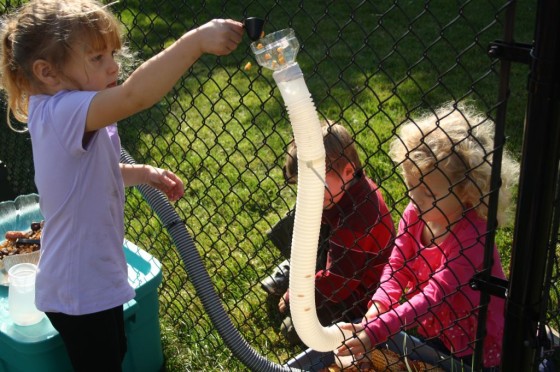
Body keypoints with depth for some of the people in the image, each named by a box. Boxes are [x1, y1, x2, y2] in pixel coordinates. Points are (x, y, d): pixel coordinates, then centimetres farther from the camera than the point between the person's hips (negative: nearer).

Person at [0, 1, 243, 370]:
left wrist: (143, 173, 6)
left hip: (94, 279, 10)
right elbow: (134, 95, -45)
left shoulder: (62, 118, 4)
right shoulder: (61, 112, -28)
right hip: (80, 289, -10)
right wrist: (196, 40, -48)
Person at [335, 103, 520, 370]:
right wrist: (376, 309, -28)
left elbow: (435, 297, -33)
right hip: (428, 332, 5)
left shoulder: (471, 237, -29)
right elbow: (397, 265, -9)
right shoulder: (415, 213, -11)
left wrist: (376, 331, -41)